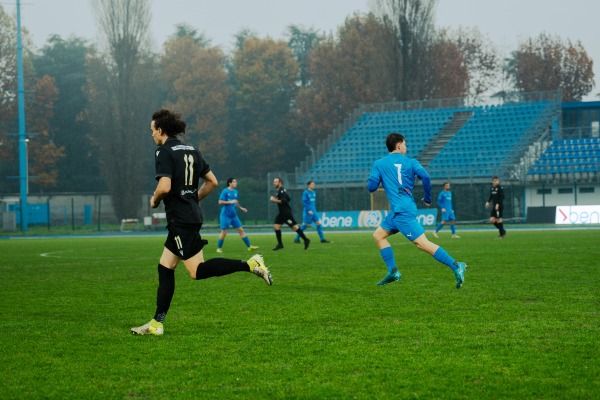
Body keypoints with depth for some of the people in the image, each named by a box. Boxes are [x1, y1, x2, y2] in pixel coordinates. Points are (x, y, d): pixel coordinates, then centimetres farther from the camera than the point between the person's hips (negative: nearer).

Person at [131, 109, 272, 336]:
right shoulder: (191, 151, 14)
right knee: (164, 268, 11)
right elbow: (212, 182, 17)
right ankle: (157, 324, 10)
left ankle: (249, 265, -17)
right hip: (192, 215, 9)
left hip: (180, 219, -9)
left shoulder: (164, 152, -10)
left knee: (197, 271, -8)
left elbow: (165, 187, -22)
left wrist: (154, 201, -2)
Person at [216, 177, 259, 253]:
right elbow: (220, 202, -15)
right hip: (225, 215, -6)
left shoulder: (235, 192, 12)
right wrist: (230, 202, -21)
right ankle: (219, 248, 10)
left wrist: (241, 208, 11)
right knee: (224, 232, -4)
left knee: (241, 230, 4)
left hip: (234, 215, 6)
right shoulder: (225, 191, -10)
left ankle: (249, 246, 6)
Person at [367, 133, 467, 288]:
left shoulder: (379, 164, 2)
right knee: (378, 235, 19)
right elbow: (425, 177, -8)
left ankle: (456, 266, -20)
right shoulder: (410, 162, 8)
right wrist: (428, 198, 6)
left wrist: (373, 176, 22)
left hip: (401, 211, -6)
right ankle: (393, 272, 12)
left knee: (422, 243, -11)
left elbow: (371, 187, -1)